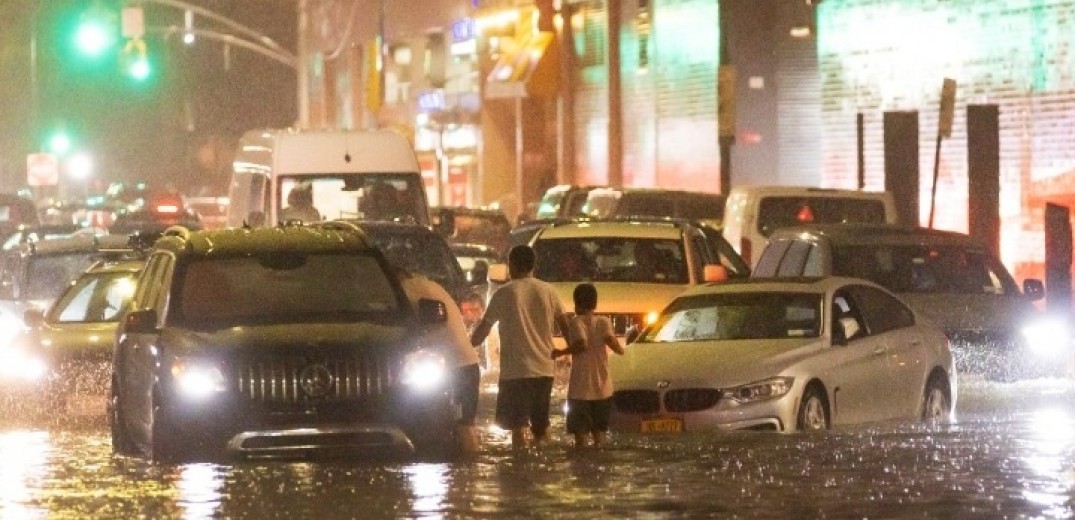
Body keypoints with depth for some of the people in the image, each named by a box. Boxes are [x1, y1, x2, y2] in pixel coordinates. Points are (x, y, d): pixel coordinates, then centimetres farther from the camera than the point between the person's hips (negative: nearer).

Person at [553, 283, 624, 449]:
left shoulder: (576, 321, -6)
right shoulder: (603, 321, 2)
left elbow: (582, 344, -21)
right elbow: (611, 340, -12)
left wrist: (560, 353, -9)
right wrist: (620, 349, 8)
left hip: (581, 389, -4)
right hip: (602, 388, 4)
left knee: (581, 434, -3)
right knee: (599, 432, 14)